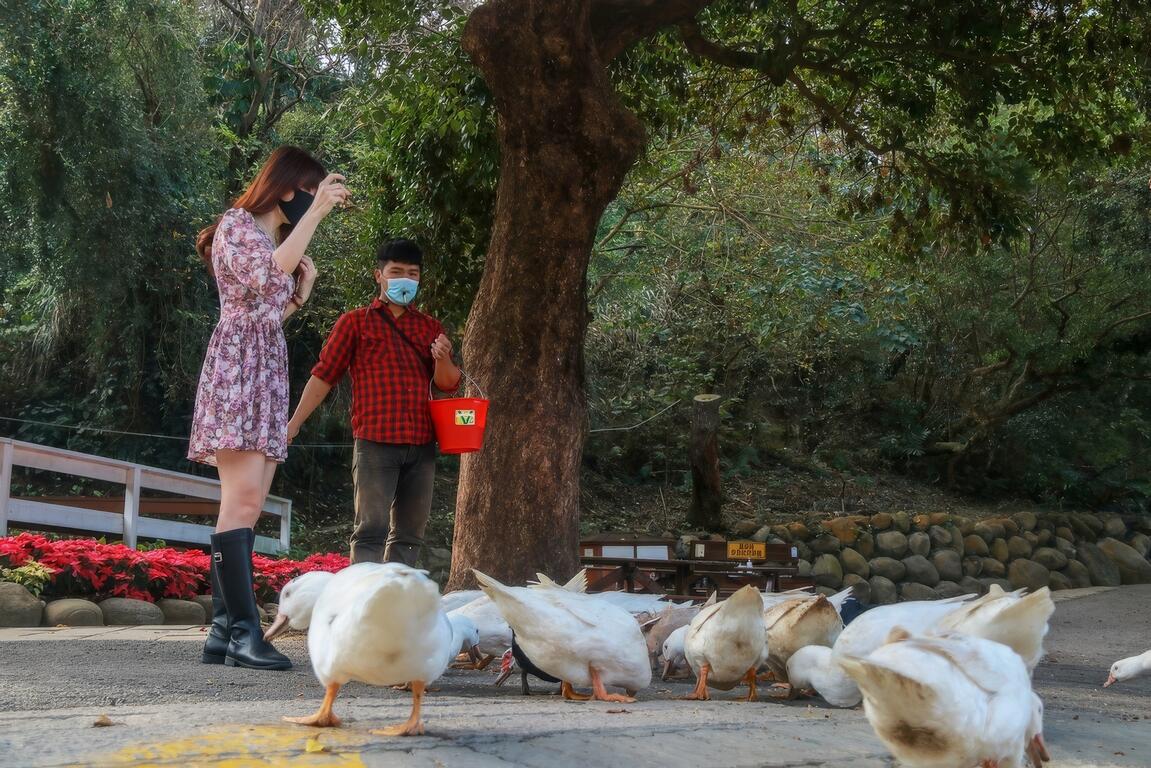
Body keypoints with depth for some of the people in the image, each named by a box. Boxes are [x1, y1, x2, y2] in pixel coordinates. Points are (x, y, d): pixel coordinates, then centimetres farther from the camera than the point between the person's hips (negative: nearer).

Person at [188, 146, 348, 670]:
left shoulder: (275, 238, 24)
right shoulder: (235, 224, -1)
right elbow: (267, 276, -22)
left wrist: (305, 286, 14)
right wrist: (315, 213, -21)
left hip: (269, 372, 9)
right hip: (236, 367, -9)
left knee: (246, 506, 2)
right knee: (243, 500, -17)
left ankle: (223, 631, 2)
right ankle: (244, 631, -21)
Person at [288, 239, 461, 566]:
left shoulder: (431, 327, 17)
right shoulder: (355, 322, 7)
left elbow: (448, 385, 14)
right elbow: (324, 375, 5)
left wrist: (442, 360, -8)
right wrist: (294, 423, -2)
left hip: (421, 445, 4)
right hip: (375, 443, -4)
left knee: (410, 533, 7)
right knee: (372, 529, -9)